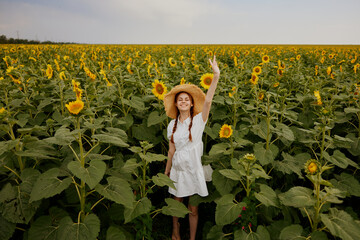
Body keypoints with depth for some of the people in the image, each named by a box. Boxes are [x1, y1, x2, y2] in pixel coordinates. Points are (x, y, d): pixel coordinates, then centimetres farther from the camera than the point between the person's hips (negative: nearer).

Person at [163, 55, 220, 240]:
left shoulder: (199, 120, -10)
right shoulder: (172, 125, 1)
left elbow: (207, 100, -25)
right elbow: (171, 149, 7)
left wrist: (215, 77, -36)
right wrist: (166, 171, 12)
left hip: (194, 169, -3)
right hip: (178, 169, 3)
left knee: (193, 209, 11)